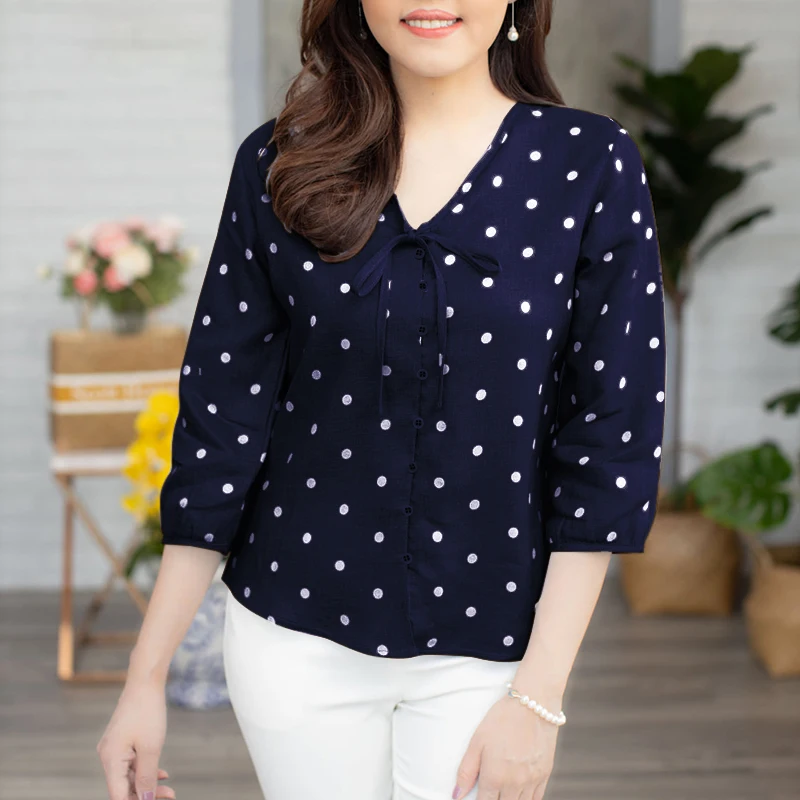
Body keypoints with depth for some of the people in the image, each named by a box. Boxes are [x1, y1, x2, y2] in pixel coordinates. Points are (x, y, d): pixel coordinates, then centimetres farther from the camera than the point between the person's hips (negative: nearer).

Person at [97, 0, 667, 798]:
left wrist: (538, 695, -10)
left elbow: (611, 442, -6)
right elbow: (220, 421, 1)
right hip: (298, 636, 1)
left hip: (483, 649, -1)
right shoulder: (278, 163, -1)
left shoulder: (590, 165, -6)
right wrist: (146, 678, 0)